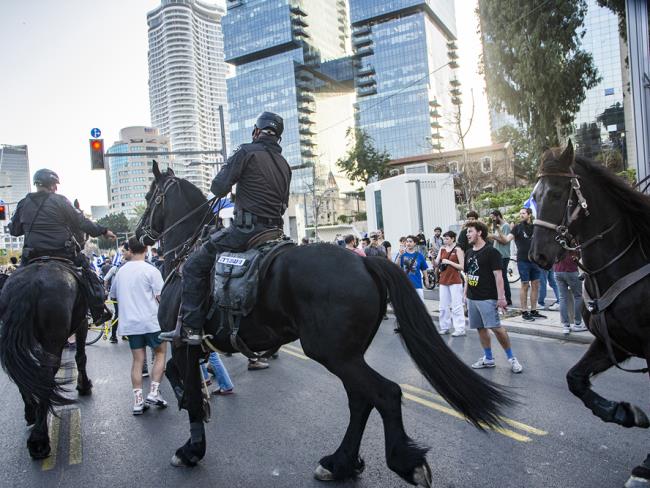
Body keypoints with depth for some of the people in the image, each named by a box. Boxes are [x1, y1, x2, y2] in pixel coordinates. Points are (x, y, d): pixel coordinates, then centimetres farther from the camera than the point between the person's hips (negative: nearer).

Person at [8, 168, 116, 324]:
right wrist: (103, 231, 5)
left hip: (33, 257, 3)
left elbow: (14, 231, 14)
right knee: (88, 272, 11)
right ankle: (99, 313, 9)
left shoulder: (23, 204, 5)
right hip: (64, 252, -3)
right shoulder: (60, 201, -7)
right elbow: (82, 223, -6)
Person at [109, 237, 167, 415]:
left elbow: (113, 296, 20)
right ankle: (154, 392, 2)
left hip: (129, 322, 4)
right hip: (150, 321, -4)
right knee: (160, 353, 12)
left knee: (138, 360, 8)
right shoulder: (151, 270, -10)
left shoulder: (121, 271, 7)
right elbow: (160, 297, -13)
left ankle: (138, 401, 7)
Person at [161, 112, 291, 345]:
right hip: (275, 231, 8)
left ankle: (191, 328, -5)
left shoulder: (247, 151, -5)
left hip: (245, 229, -8)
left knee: (194, 266, 1)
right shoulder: (284, 164, 16)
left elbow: (218, 187, -8)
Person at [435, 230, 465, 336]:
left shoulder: (458, 250, -6)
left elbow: (462, 267, -10)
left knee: (456, 306, -3)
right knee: (443, 306, 10)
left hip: (455, 281, -6)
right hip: (443, 281, 6)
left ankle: (460, 329, 2)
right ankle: (444, 327, 20)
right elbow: (437, 264, 7)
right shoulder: (442, 249, 9)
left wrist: (449, 262, -17)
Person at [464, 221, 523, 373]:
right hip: (472, 298, 7)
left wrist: (501, 297, -16)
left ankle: (511, 358, 5)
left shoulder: (491, 252, -8)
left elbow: (498, 276, -12)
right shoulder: (469, 253, 12)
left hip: (487, 298, -7)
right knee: (481, 328, 10)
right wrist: (465, 294, 16)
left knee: (496, 328, -10)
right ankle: (488, 359, 21)